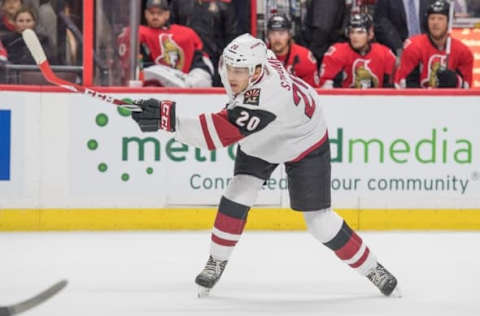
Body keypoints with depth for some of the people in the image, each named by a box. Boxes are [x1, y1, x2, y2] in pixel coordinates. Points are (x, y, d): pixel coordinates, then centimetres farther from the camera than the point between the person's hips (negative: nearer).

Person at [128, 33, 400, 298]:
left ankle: (372, 268, 11)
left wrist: (169, 118, -61)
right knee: (238, 196, -10)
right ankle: (216, 263, 4)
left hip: (304, 143, -7)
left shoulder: (265, 101, -46)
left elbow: (220, 133, -53)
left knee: (320, 220, -7)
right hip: (260, 141, 7)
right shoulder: (253, 60, -24)